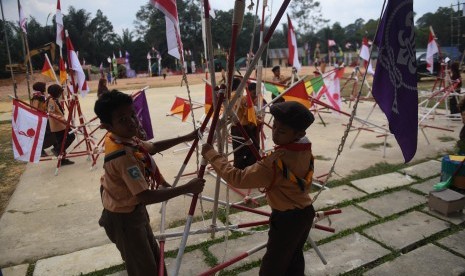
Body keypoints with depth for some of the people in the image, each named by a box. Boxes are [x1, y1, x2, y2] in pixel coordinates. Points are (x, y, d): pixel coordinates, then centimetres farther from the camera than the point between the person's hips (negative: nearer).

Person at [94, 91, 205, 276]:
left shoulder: (125, 138, -7)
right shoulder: (122, 156, -35)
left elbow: (153, 147, 11)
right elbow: (146, 197, -37)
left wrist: (185, 138, 7)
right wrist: (187, 188, -33)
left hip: (133, 211, 8)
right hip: (124, 218, -8)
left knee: (153, 258, 26)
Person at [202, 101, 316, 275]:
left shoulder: (275, 162, -33)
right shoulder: (305, 148, -8)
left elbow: (237, 178, -30)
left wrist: (210, 154, -21)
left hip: (286, 220, -8)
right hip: (305, 213, 8)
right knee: (294, 258, 26)